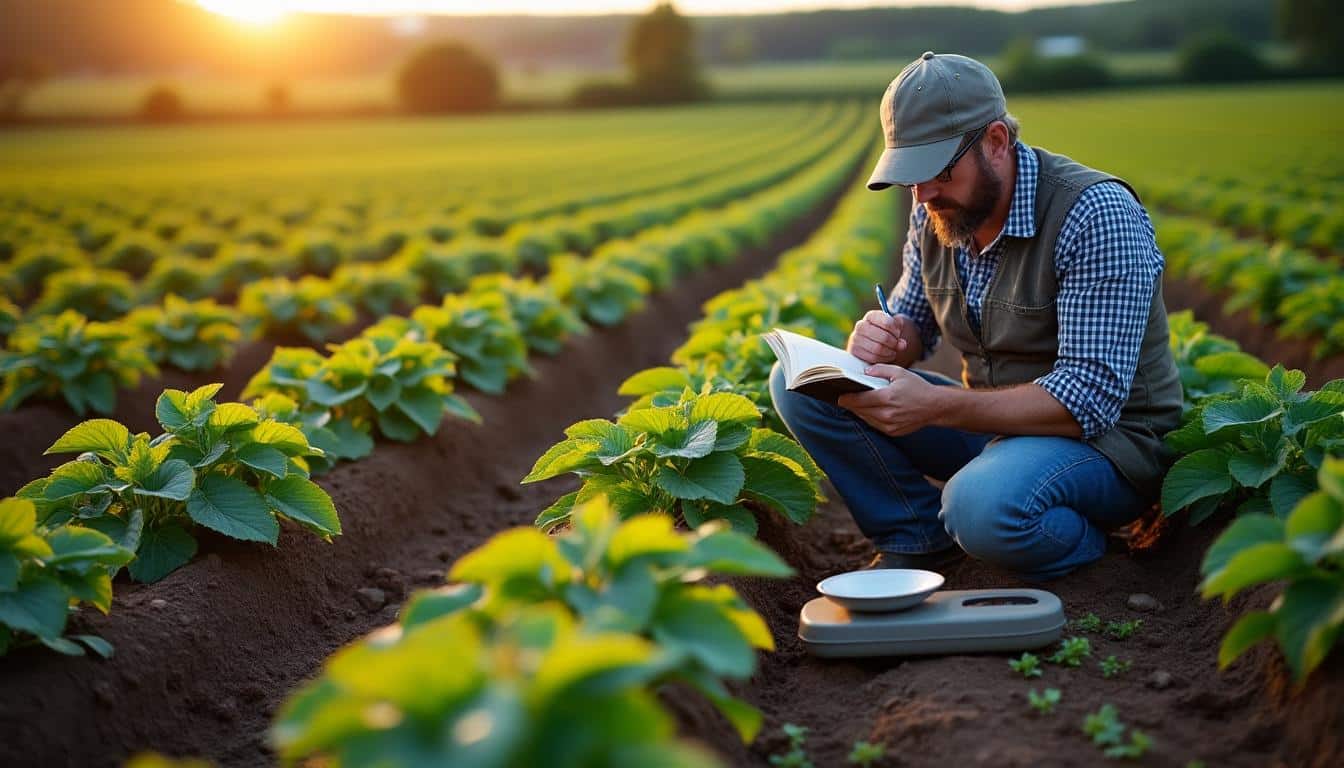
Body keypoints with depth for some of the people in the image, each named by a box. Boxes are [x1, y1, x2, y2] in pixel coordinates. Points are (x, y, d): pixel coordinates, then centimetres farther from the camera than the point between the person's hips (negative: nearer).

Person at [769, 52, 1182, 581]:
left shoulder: (1096, 214, -23)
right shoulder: (937, 210, -2)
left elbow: (1091, 399, -28)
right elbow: (915, 323, 13)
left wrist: (937, 406, -37)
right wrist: (883, 339, -14)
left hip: (1104, 439, -6)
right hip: (993, 420, 7)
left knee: (983, 502, -41)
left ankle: (1089, 553, -6)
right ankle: (920, 541, 0)